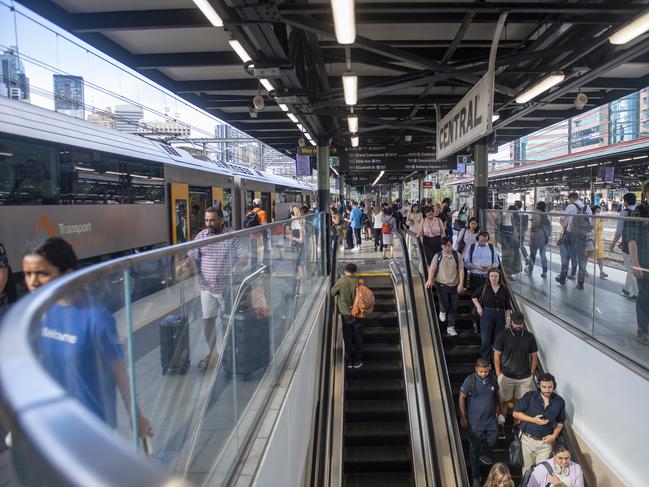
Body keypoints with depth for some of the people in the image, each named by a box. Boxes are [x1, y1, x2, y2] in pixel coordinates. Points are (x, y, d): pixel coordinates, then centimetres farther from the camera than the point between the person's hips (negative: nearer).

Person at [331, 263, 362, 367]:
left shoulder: (340, 281, -12)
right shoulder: (357, 282, -13)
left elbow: (333, 292, 4)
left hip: (345, 314, 1)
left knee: (347, 339, 13)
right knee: (357, 338, 13)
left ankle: (349, 361, 20)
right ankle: (357, 361, 20)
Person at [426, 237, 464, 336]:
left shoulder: (457, 255, -1)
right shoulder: (438, 256, -2)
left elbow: (461, 270, -2)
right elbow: (432, 268, -6)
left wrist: (461, 284, -9)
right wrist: (430, 280, -21)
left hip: (454, 285, 2)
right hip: (442, 284, -1)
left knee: (453, 307, 7)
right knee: (445, 305, -4)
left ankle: (450, 327, 21)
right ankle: (442, 311, 33)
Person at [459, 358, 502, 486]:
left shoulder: (492, 379, -7)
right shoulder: (470, 381, -20)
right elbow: (462, 398, -11)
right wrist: (463, 417, -9)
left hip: (491, 419, 4)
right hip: (475, 421, -4)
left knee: (492, 443, 16)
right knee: (474, 448, 7)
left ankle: (480, 454, 49)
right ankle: (475, 476, 26)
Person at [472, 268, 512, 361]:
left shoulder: (504, 290, 3)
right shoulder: (484, 287, -1)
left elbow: (508, 306, 6)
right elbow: (473, 297, 13)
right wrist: (478, 307, 1)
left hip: (500, 316, 2)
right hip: (486, 315, -1)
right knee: (485, 340, -2)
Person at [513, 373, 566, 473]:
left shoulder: (559, 401, -3)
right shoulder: (530, 396, -11)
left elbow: (560, 422, 10)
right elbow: (516, 413, -6)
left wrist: (554, 435, -6)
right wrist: (533, 420, -17)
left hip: (545, 442, 1)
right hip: (528, 439, -1)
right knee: (527, 469, 12)